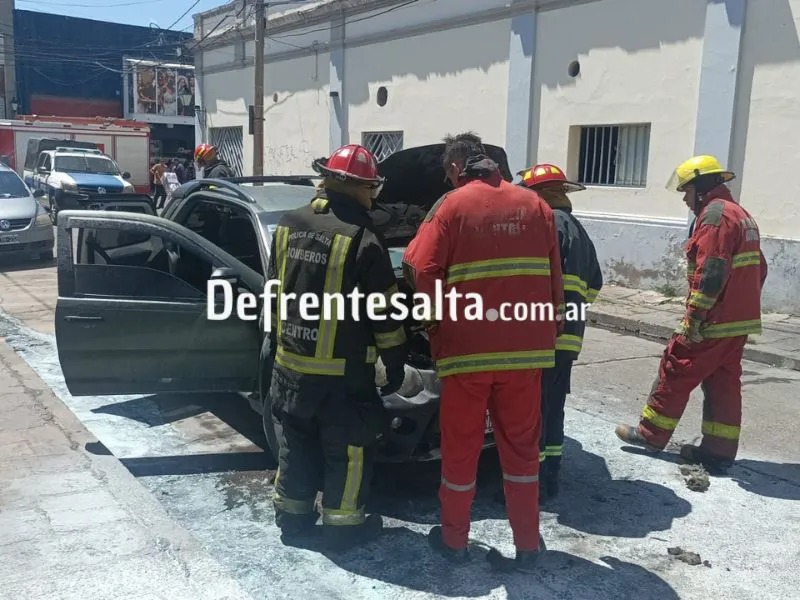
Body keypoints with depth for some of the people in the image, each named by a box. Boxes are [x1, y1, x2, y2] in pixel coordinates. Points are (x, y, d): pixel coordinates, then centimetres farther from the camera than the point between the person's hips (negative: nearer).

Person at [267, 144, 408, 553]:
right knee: (349, 448, 9)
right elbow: (384, 312, -11)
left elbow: (273, 292, 14)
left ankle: (292, 514, 32)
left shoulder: (288, 226, 4)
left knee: (297, 442, 20)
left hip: (290, 364, 6)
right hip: (343, 371, -6)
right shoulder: (362, 238, -16)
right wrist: (396, 363, 0)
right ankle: (343, 525, 19)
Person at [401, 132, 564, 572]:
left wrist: (438, 330, 8)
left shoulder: (451, 206, -3)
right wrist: (549, 333, 15)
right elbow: (554, 278, 9)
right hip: (525, 349, 3)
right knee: (521, 447, 14)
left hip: (467, 349, -3)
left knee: (460, 447, 11)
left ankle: (454, 540, 25)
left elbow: (422, 274, -7)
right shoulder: (535, 206, 8)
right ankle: (527, 546, 22)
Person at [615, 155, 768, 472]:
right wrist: (743, 304, 22)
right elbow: (758, 269, 21)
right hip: (739, 320, 10)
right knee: (723, 383, 11)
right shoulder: (741, 214, 18)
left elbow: (711, 271, -24)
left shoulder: (715, 213, -14)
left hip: (713, 321, -10)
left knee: (675, 372, 2)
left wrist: (694, 316, -22)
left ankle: (651, 433, 13)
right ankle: (718, 452, 15)